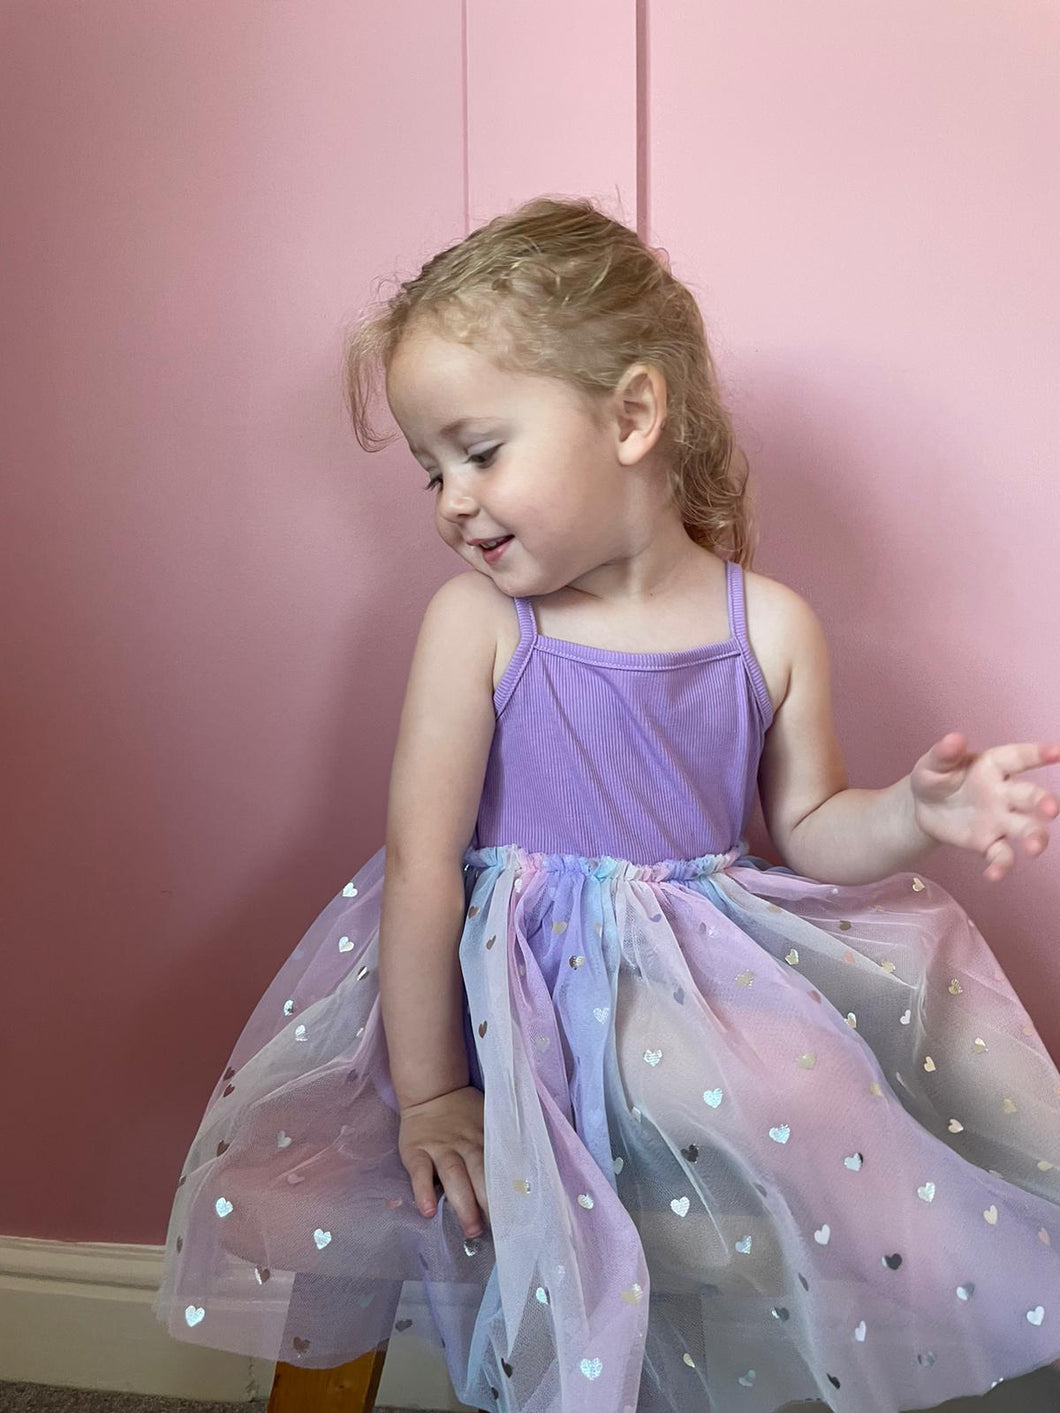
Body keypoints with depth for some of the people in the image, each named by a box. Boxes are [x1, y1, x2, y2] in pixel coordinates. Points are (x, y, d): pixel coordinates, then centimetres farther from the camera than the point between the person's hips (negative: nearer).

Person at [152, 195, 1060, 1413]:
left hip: (712, 981, 3)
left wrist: (918, 810, -15)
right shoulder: (476, 621, -12)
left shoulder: (770, 627, -5)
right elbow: (423, 860, -12)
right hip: (514, 987, -3)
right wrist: (428, 1093, -11)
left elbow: (806, 829, 7)